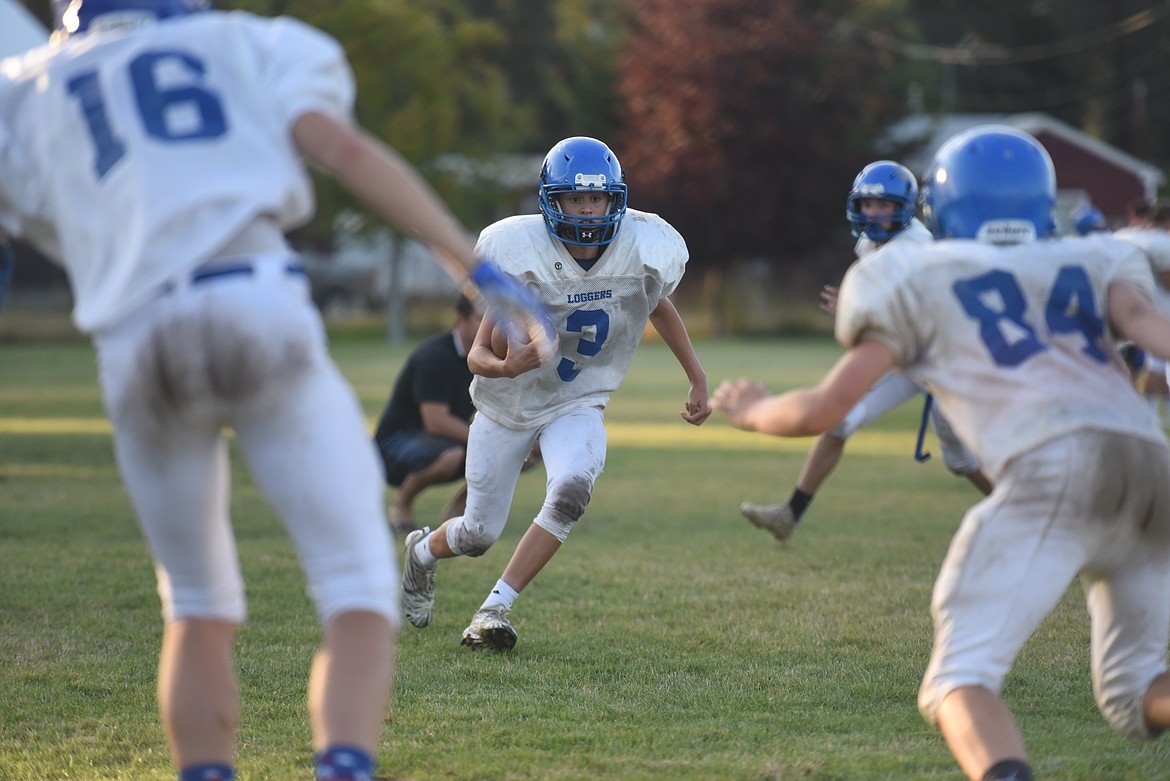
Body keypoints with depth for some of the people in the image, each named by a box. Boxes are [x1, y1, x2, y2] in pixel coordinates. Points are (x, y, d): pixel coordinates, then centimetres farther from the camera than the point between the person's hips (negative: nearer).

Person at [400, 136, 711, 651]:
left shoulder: (645, 251, -17)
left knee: (572, 488, -30)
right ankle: (422, 552, 45)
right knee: (479, 534, 6)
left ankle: (495, 609, -19)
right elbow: (477, 354, -22)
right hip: (509, 404, -1)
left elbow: (660, 307, 8)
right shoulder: (522, 256, -25)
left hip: (578, 405, 1)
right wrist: (506, 366, -46)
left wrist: (698, 380, 14)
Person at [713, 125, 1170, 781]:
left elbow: (823, 411, 19)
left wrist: (755, 412, 39)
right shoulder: (1093, 261, 29)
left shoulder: (917, 278, 19)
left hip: (1055, 469, -5)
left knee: (961, 680, -4)